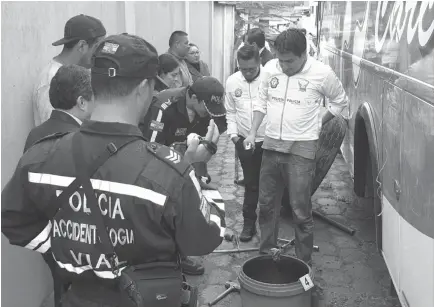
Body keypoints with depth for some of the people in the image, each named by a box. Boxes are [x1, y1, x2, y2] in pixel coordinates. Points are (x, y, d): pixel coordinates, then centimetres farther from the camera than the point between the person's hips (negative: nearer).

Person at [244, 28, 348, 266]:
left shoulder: (322, 73, -9)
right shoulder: (270, 68, 1)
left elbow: (340, 101, 7)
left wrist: (318, 125, 3)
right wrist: (253, 132, 3)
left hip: (301, 148, -4)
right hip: (271, 145, 5)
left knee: (300, 210, -2)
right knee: (266, 204, 14)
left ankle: (304, 263, 15)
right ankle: (266, 253, 31)